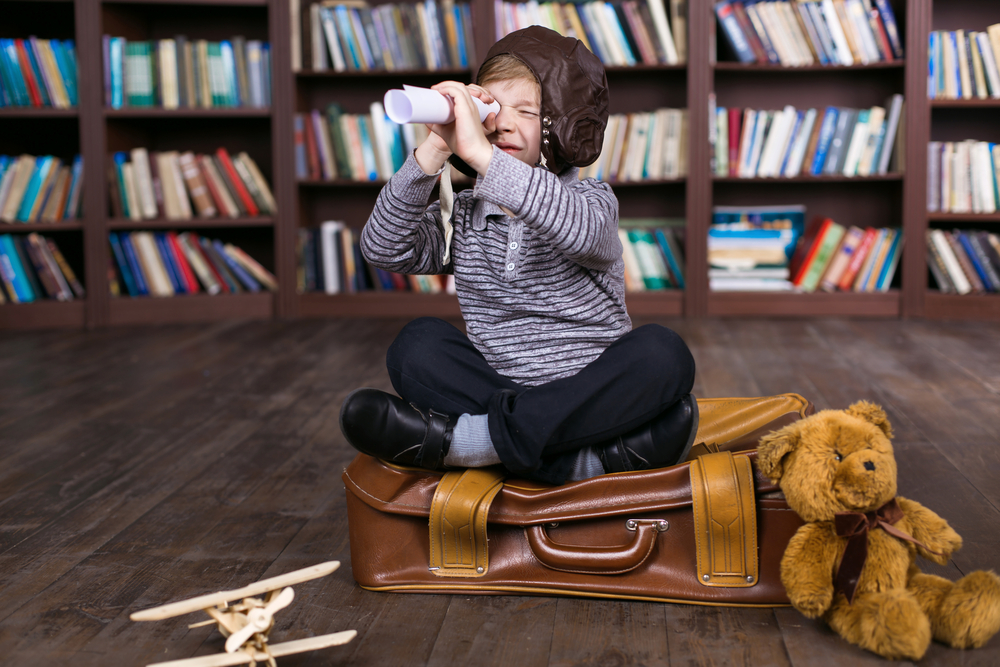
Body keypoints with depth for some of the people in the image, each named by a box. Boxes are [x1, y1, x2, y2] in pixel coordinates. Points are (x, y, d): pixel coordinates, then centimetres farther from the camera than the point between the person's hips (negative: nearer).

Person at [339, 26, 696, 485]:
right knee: (416, 345, -17)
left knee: (663, 353, -30)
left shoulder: (591, 200, -4)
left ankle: (460, 437, -32)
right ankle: (580, 463, -33)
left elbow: (579, 230, -31)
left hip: (593, 398, -2)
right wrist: (432, 153, -20)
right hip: (501, 390, 3)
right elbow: (383, 249, -9)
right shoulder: (464, 216, 8)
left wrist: (480, 154, -37)